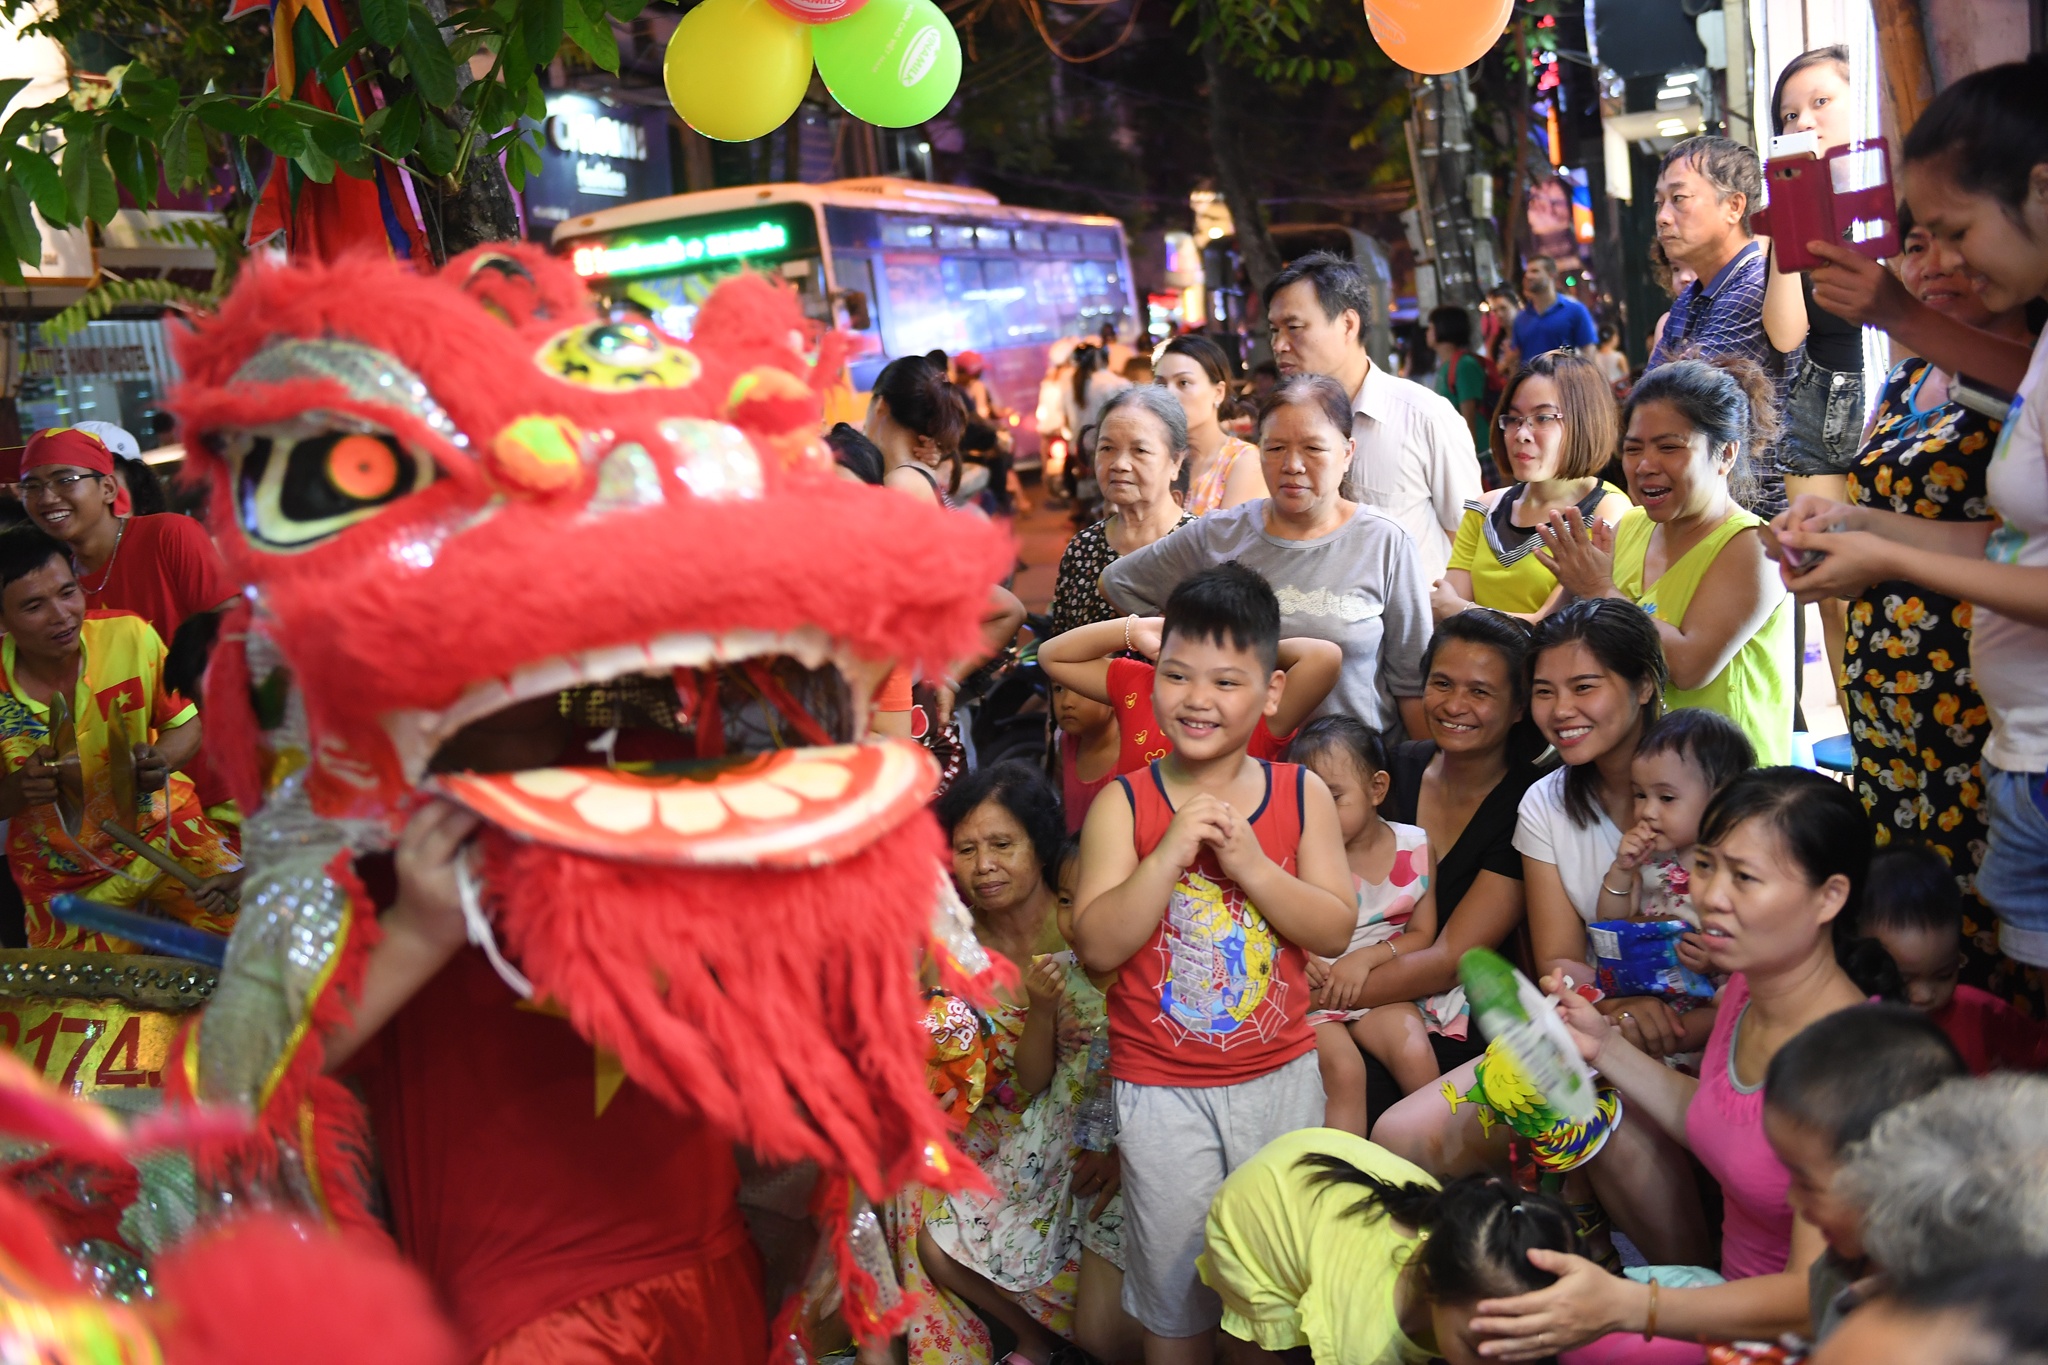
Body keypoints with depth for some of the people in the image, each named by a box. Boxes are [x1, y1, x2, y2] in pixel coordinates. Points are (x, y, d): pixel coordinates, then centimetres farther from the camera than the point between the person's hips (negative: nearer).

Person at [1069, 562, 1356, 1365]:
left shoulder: (1302, 795, -5)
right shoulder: (1124, 804, -10)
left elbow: (1336, 931, -9)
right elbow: (1096, 947, -16)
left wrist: (1250, 864, -22)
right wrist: (1169, 857, -26)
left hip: (1281, 1075, 2)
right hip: (1162, 1088, -1)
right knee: (1173, 1281, 13)